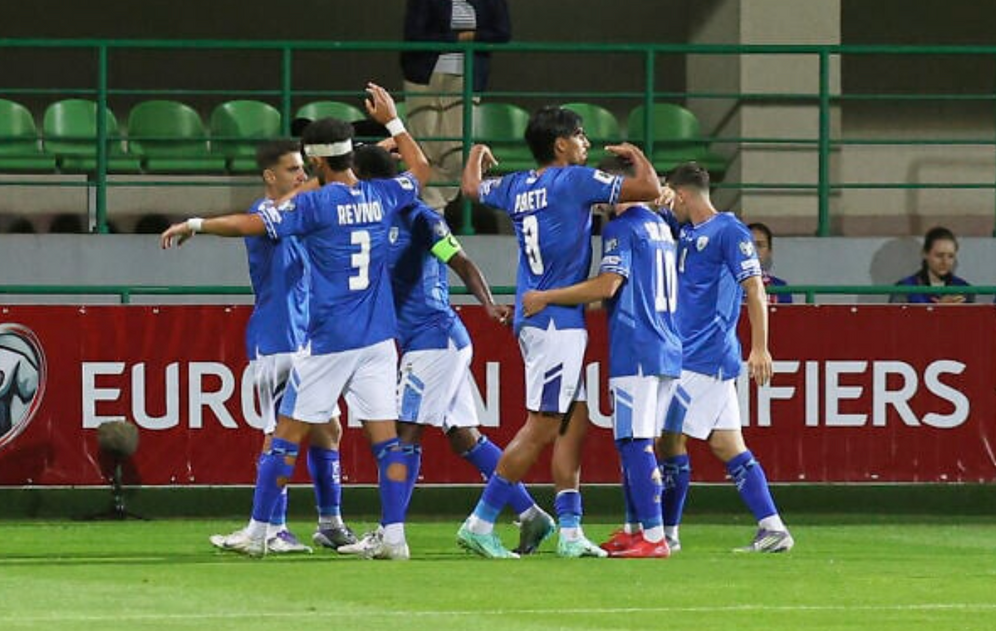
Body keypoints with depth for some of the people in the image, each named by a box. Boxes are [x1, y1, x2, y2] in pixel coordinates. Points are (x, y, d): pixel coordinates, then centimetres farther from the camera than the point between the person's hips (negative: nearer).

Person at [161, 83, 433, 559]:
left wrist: (194, 225, -2)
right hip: (378, 339, 5)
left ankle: (257, 532, 7)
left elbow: (248, 224, -15)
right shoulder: (382, 196, 5)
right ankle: (393, 535, -2)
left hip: (329, 341, -5)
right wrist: (392, 122, 31)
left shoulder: (316, 204, -11)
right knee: (384, 434, 2)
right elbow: (421, 170, 26)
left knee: (288, 434, 3)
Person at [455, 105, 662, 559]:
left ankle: (570, 531, 7)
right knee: (541, 428, -7)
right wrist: (635, 155, 11)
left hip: (533, 318, 9)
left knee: (575, 423, 10)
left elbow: (472, 187, 31)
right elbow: (650, 190, -9)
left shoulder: (516, 187, 11)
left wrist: (477, 155, 52)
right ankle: (480, 523, -8)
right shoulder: (574, 180, -9)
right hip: (557, 321, -9)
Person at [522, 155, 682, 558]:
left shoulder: (622, 228, -9)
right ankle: (633, 530, 19)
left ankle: (654, 537, -15)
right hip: (667, 349, 9)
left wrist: (545, 298, -14)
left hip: (635, 352, -9)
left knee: (636, 444, -10)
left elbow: (607, 285, -19)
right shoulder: (660, 227, 19)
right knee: (636, 444, 15)